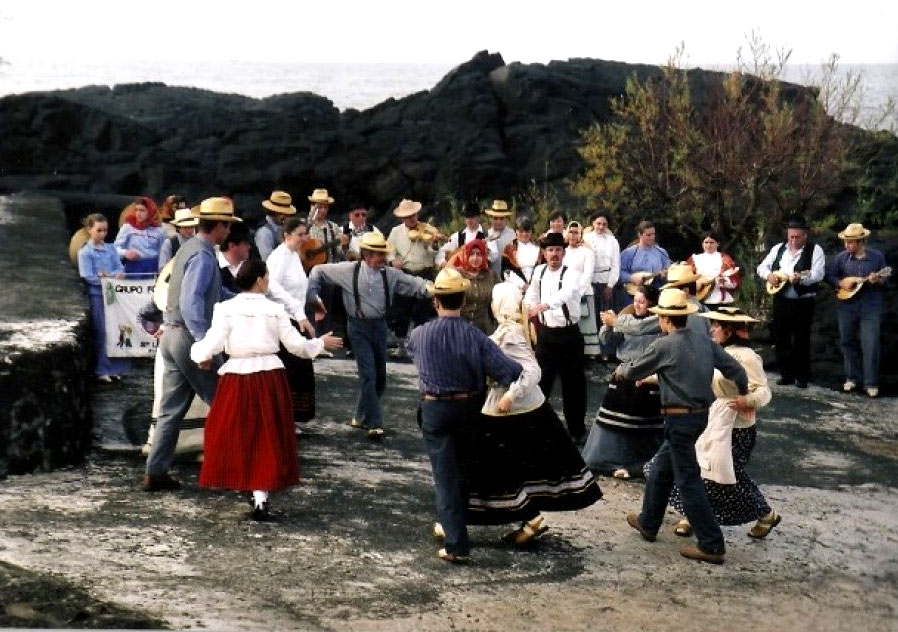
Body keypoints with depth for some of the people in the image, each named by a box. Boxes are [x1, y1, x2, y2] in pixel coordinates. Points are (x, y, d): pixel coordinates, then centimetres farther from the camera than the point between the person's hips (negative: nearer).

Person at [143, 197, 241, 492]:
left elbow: (214, 291, 25)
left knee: (171, 409, 11)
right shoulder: (203, 257, -17)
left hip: (172, 335, 9)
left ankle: (155, 473, 13)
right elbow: (191, 303, -27)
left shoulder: (191, 248, 14)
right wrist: (205, 342, -32)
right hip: (189, 337, -9)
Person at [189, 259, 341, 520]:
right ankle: (261, 494, 5)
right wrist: (321, 343, 18)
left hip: (237, 376, 0)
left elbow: (212, 343, -10)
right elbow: (296, 345, 0)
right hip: (269, 377, 0)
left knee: (236, 435, 16)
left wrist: (200, 355, 12)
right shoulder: (275, 310, -3)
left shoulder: (226, 308, -5)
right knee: (267, 437, 9)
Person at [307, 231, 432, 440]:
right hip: (359, 327, -4)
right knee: (368, 374, -11)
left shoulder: (390, 274, -1)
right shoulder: (348, 270, -8)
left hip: (380, 325, 5)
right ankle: (375, 424, -6)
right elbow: (318, 271, 3)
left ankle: (361, 417, 33)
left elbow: (414, 284, -4)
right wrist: (312, 296, 0)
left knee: (380, 375, 13)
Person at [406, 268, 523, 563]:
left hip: (435, 410, -2)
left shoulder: (419, 335, -11)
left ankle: (456, 544, -6)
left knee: (445, 475, 0)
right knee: (463, 469, 23)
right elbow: (511, 371, -19)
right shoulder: (475, 337, -14)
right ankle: (457, 523, 39)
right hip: (468, 407, 2)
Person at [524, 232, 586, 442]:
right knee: (541, 381, 5)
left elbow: (565, 294, -36)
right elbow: (532, 296, 17)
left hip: (569, 334, -3)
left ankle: (576, 429, 17)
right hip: (546, 333, 4)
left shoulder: (571, 274, -14)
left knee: (573, 383, 4)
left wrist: (543, 305, -52)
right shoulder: (538, 271, 2)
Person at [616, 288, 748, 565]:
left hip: (679, 419, -8)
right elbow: (736, 371, 3)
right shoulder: (705, 342, 4)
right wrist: (744, 398, 20)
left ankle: (712, 546, -2)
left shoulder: (664, 346, -13)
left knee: (688, 480, -2)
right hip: (701, 415, 8)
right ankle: (648, 523, 37)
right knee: (661, 468, 23)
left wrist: (621, 369, 24)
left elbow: (634, 371, 1)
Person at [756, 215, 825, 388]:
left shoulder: (815, 250, -5)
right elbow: (762, 267, 13)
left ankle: (802, 376, 9)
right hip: (781, 300, 5)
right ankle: (786, 374, 18)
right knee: (780, 338, 7)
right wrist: (769, 275, -10)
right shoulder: (778, 248, 10)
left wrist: (800, 278, -33)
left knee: (801, 340, -1)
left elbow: (818, 274, -16)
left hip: (803, 302, -5)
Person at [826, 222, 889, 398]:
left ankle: (871, 383, -2)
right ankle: (852, 377, 23)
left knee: (870, 345, -8)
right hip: (846, 305, 3)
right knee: (848, 342, 9)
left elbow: (886, 280, 4)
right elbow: (829, 276, 9)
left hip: (871, 306, -3)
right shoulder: (841, 257, 2)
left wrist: (878, 280, -17)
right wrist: (841, 283, -8)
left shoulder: (877, 256, -1)